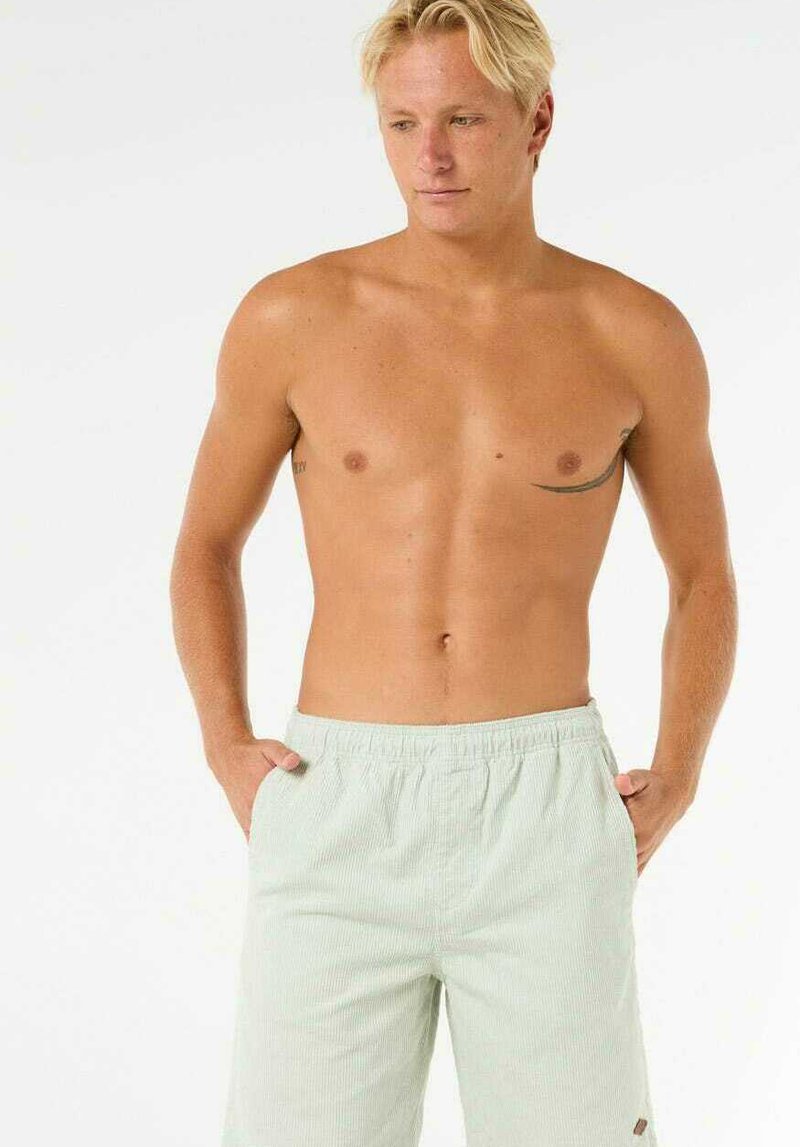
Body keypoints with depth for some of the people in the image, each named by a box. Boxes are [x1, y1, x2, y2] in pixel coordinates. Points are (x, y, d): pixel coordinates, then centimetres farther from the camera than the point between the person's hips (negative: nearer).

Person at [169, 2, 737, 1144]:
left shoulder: (637, 333, 2)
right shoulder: (293, 315, 1)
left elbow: (705, 576, 15)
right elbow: (206, 544, 15)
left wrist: (676, 785, 2)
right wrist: (226, 753, 1)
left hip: (545, 824, 0)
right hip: (340, 820, 0)